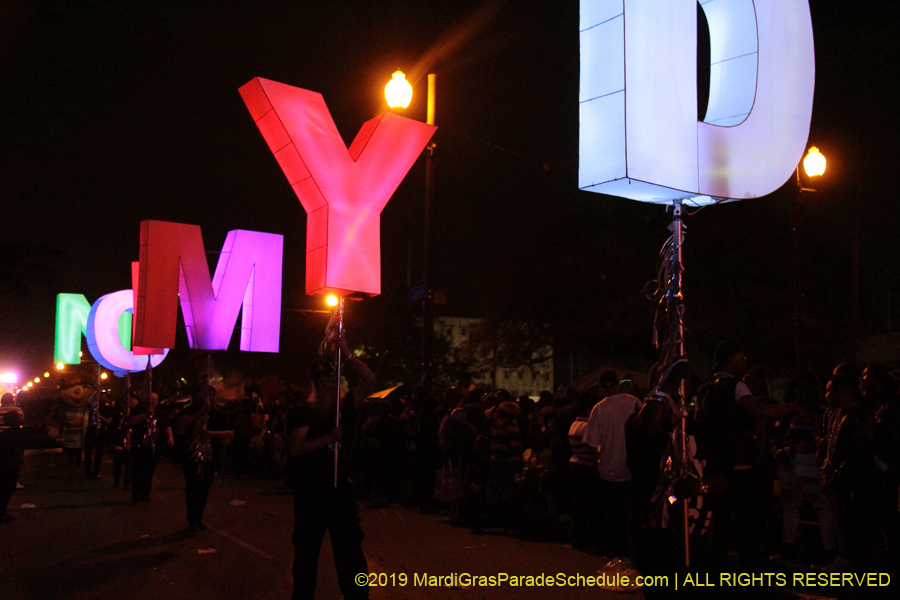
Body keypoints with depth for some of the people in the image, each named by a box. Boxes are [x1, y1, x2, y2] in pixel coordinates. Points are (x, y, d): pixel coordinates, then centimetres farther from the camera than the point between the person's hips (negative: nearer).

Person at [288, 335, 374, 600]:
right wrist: (327, 438, -26)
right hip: (310, 491, -2)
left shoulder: (343, 407, 3)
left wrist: (346, 354, -13)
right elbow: (295, 448, -16)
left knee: (350, 549, 4)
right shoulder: (305, 412, -4)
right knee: (306, 549, 11)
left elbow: (369, 379, -6)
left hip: (339, 487, 2)